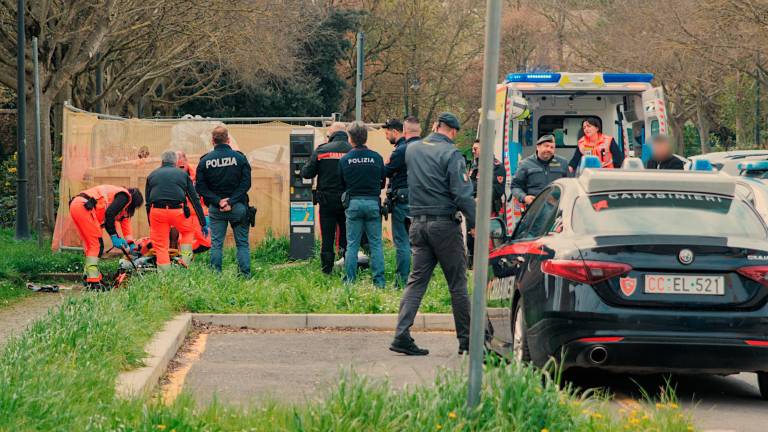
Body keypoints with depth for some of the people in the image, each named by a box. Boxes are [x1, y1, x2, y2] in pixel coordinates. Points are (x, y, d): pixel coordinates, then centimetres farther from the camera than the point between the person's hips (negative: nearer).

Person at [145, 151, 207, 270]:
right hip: (177, 210, 0)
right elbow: (195, 200, 15)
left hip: (157, 211, 0)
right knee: (188, 231, 27)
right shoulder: (183, 174, 18)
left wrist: (150, 225, 26)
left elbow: (148, 202, 20)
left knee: (160, 245, 9)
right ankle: (186, 261, 15)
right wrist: (203, 223, 17)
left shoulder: (152, 175, 20)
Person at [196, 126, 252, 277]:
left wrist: (217, 201, -9)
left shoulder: (205, 161, 0)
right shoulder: (239, 158, -3)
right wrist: (231, 201, -10)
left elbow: (200, 187, -4)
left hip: (215, 208, 1)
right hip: (238, 207, -1)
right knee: (242, 243, 7)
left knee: (216, 244, 5)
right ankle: (246, 275, 1)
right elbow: (246, 184, -8)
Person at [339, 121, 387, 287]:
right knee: (376, 244, 5)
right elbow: (383, 181, 7)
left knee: (352, 244, 6)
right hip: (373, 203, 0)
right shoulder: (376, 158, -2)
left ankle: (349, 280, 6)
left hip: (353, 203, 0)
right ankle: (379, 281, 3)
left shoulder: (344, 160, -3)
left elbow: (341, 184, 5)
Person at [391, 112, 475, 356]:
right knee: (457, 283, 3)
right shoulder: (450, 154, -10)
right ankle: (466, 340, 8)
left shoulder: (412, 150, 9)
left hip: (418, 223, 5)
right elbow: (462, 193, -15)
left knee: (416, 280, 7)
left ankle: (402, 335, -6)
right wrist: (474, 223, -9)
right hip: (445, 224, -5)